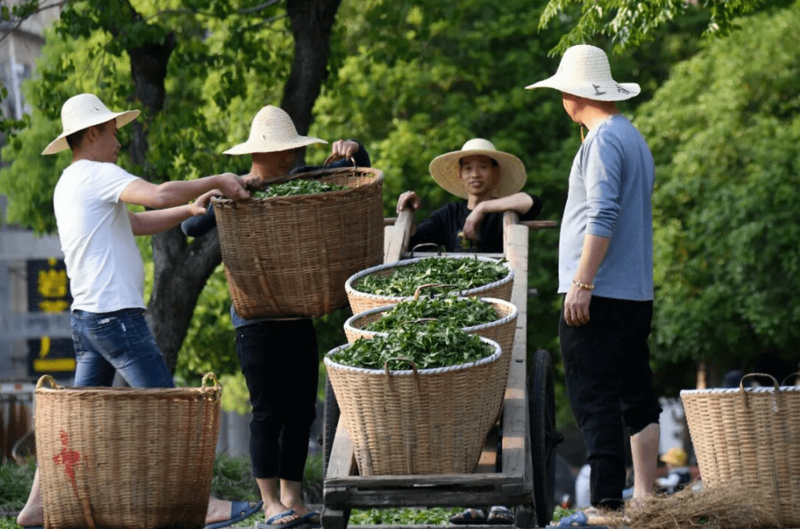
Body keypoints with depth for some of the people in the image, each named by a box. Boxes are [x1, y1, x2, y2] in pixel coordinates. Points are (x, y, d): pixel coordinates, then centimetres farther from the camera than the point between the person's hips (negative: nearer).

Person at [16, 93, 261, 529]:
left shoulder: (71, 184, 20)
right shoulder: (96, 175, -10)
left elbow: (136, 223, 24)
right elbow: (158, 195, -25)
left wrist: (190, 210, 14)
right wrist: (217, 180, -14)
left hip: (86, 316, 10)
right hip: (116, 314, -10)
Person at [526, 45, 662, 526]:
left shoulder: (603, 140, -11)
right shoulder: (635, 139, 19)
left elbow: (603, 216, -21)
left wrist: (582, 283, -21)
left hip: (597, 294, -10)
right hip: (637, 293, 10)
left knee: (595, 400, -10)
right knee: (637, 397, 11)